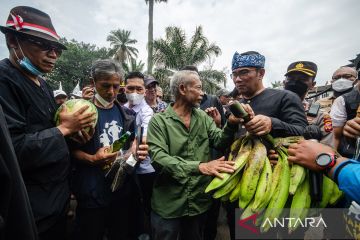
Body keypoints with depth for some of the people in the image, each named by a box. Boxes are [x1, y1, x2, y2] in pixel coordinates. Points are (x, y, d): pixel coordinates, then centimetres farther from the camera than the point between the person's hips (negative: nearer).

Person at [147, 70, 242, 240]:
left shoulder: (203, 117, 4)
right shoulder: (159, 120, -12)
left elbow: (219, 141, -7)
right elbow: (158, 158, -23)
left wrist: (231, 124, -27)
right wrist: (200, 166, -33)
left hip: (199, 202, 5)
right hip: (168, 204, -4)